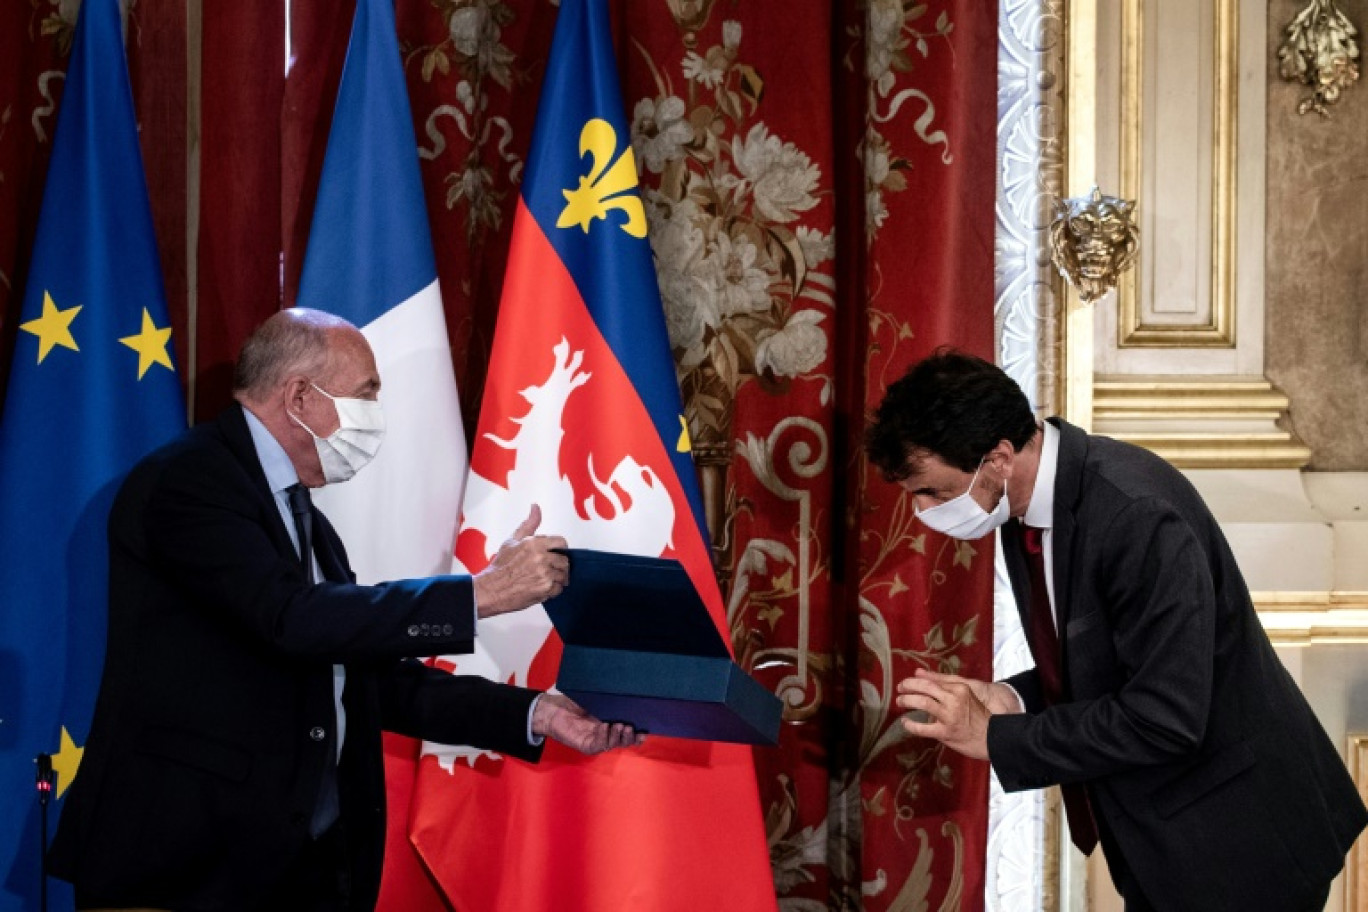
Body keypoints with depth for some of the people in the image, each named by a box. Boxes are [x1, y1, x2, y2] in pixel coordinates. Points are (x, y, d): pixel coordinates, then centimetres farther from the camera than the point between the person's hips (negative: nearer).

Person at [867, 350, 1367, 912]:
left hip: (1238, 844, -8)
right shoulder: (1025, 507, 0)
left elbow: (1165, 720, -29)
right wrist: (1011, 700, -6)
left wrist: (995, 736, -22)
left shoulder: (1136, 513, -27)